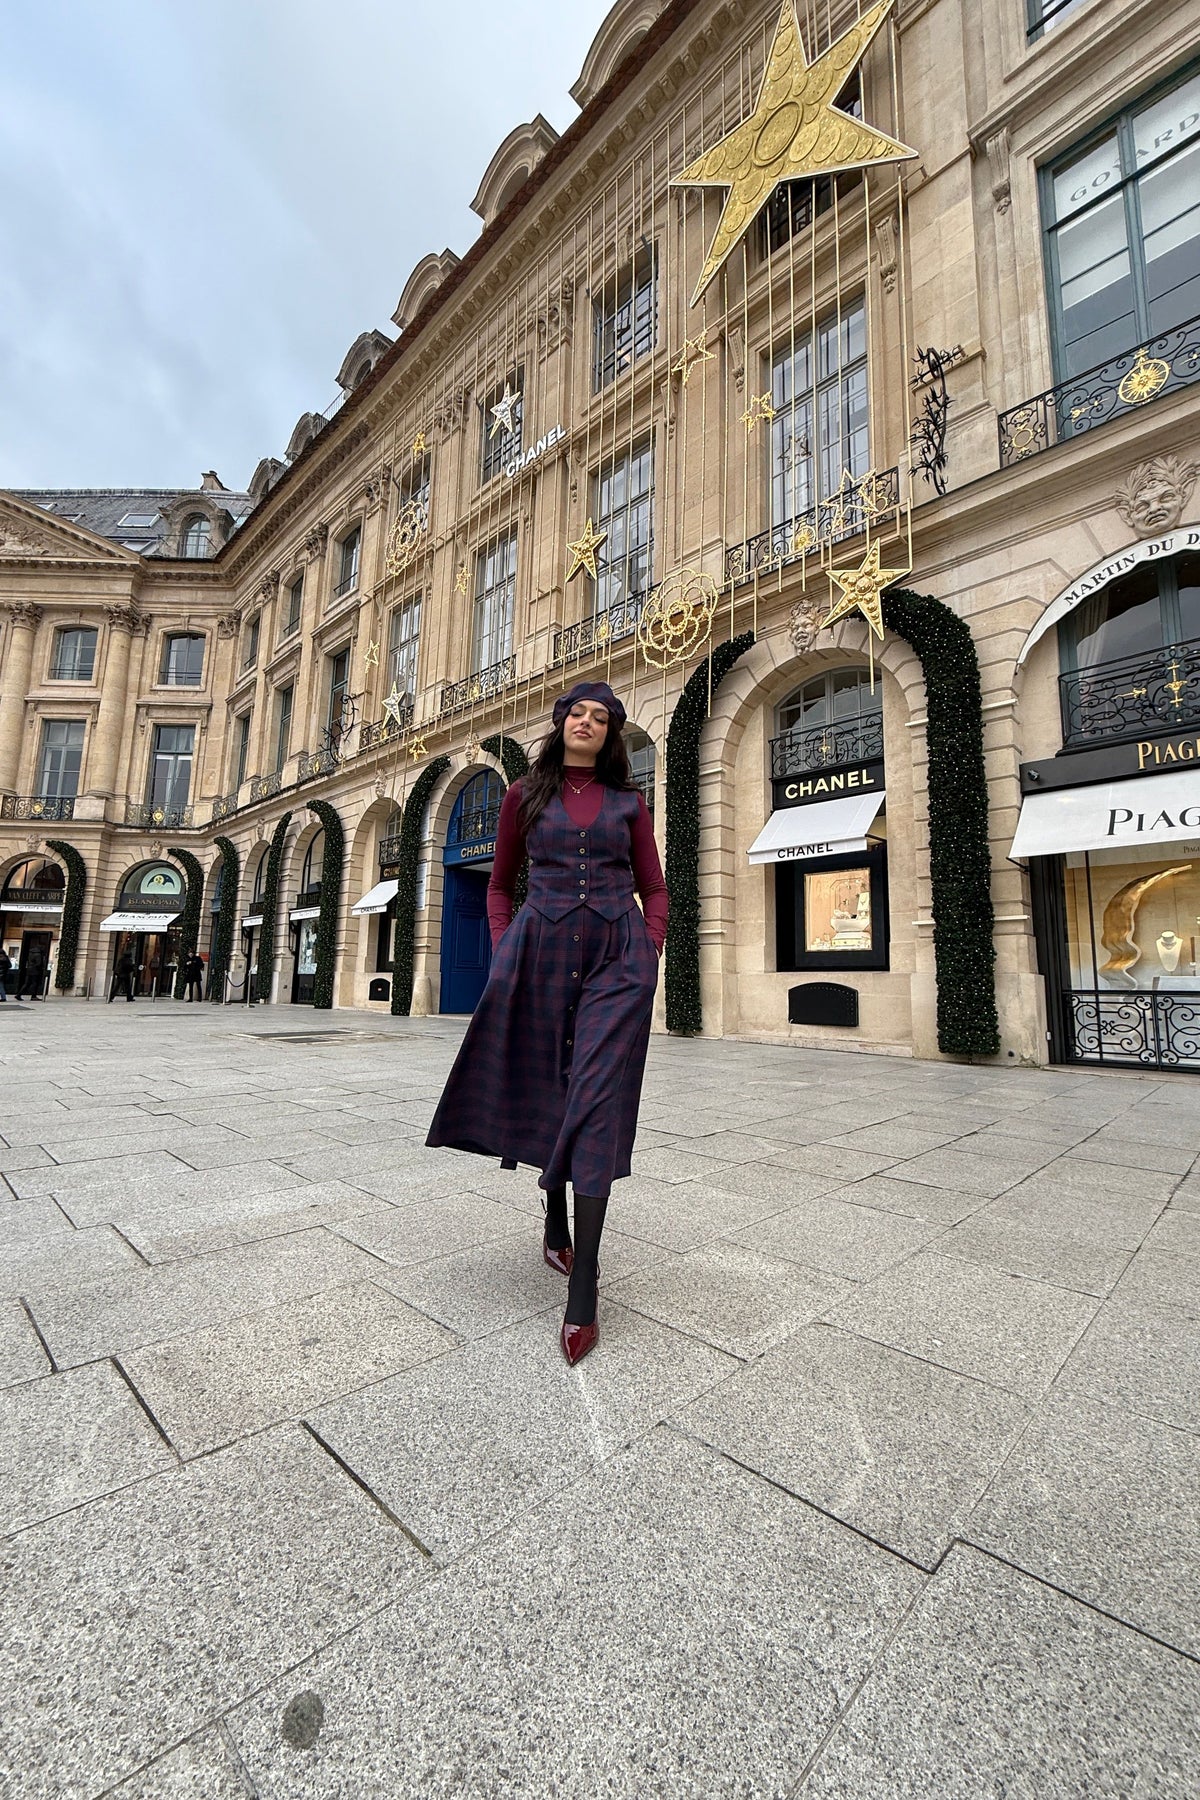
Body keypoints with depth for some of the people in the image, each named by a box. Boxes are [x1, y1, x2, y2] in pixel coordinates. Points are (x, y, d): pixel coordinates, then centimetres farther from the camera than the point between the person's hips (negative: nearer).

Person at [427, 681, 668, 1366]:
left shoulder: (627, 801, 12)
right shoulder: (526, 795, 11)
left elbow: (655, 890, 12)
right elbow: (501, 886, 15)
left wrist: (649, 957, -1)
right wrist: (504, 954, 3)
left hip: (617, 956, -1)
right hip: (544, 949, 1)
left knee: (598, 1102, -8)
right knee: (549, 1093, 10)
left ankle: (583, 1291, -2)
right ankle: (556, 1222, 38)